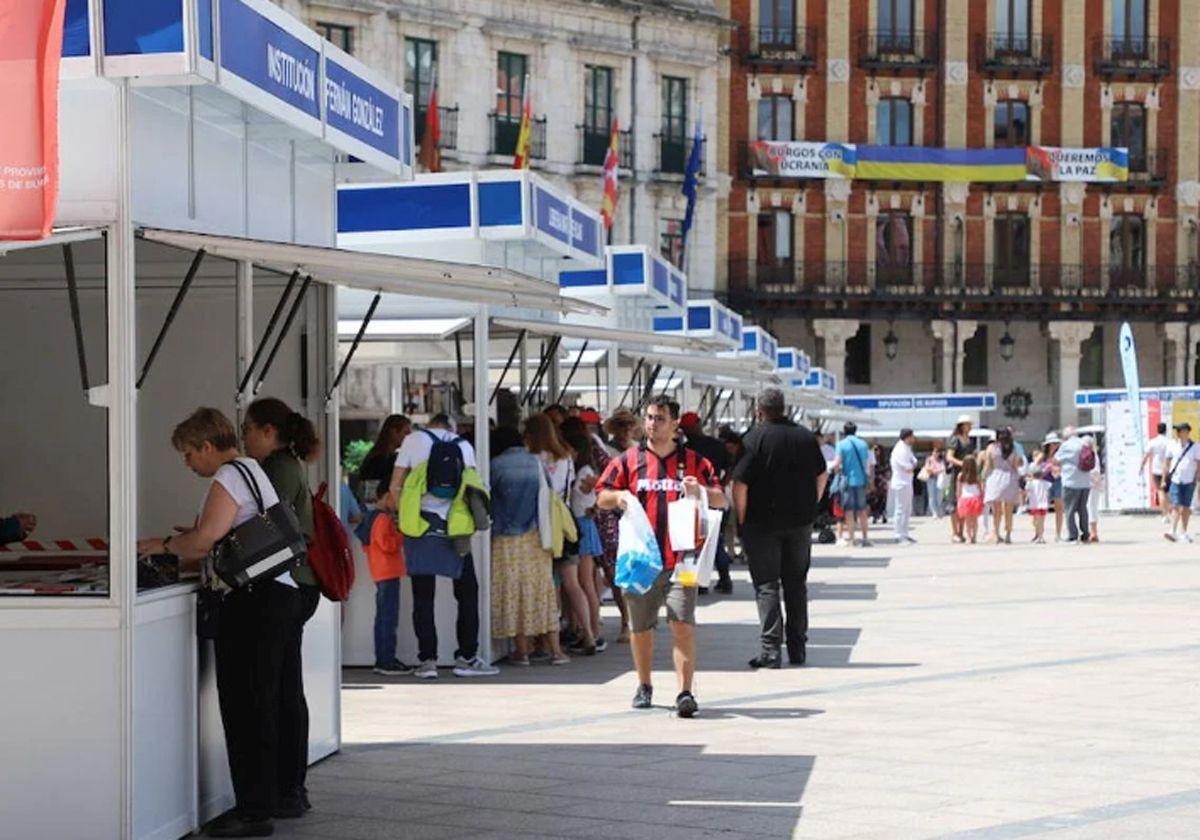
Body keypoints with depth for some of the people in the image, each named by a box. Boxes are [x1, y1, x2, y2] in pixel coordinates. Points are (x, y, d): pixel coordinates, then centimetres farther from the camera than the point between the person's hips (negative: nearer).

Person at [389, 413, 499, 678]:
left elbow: (395, 488, 4)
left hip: (421, 525, 0)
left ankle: (427, 660, -1)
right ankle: (466, 657, 8)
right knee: (467, 592, 10)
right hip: (454, 528, 1)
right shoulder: (464, 445, 12)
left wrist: (404, 517, 13)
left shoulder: (414, 440, 8)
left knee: (423, 596, 3)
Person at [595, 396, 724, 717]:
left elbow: (721, 500, 9)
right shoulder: (628, 460, 10)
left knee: (683, 624, -13)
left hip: (680, 560, -2)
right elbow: (601, 498, 12)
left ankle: (685, 693, -15)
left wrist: (700, 490, -12)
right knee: (640, 627, 12)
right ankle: (644, 687, 30)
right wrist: (618, 497, -11)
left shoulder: (693, 461, 9)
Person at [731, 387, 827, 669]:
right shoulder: (806, 437, 5)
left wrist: (742, 520, -6)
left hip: (763, 522, -4)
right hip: (800, 522, 5)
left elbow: (740, 484, -16)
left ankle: (770, 649, -6)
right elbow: (821, 477, 13)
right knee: (796, 584, 13)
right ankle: (798, 649, 16)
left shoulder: (754, 438, -11)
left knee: (766, 585, 0)